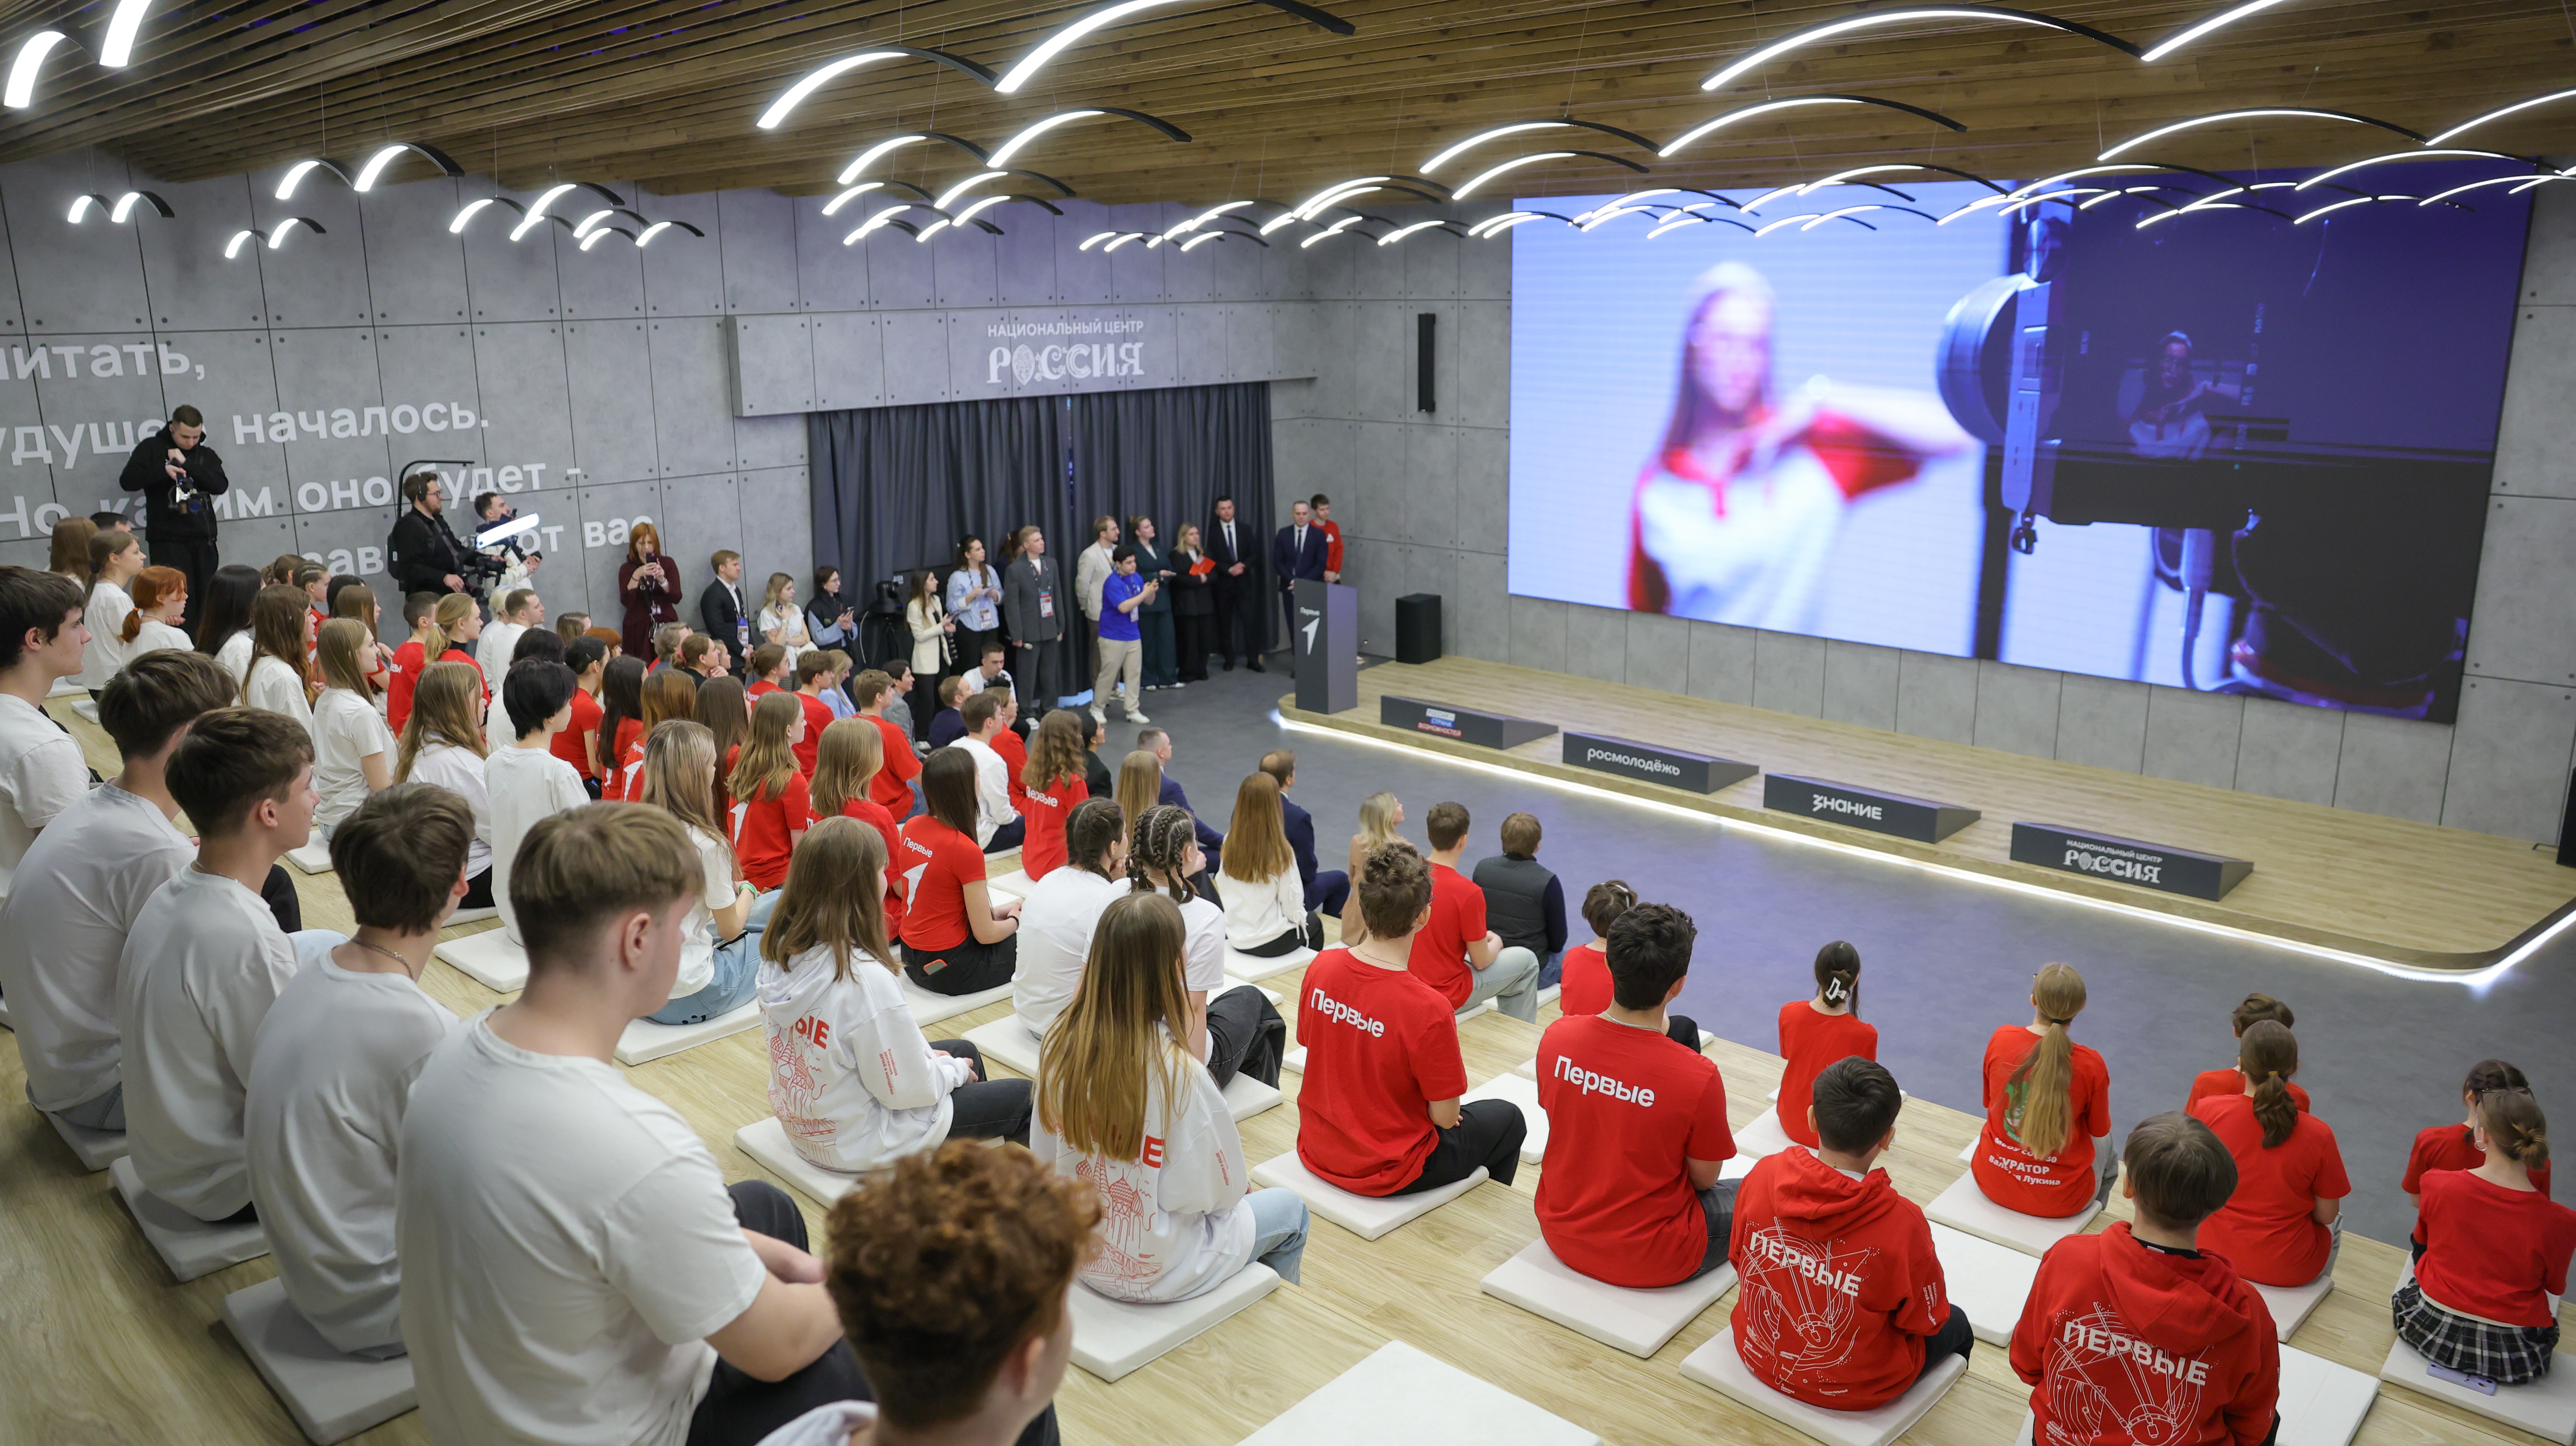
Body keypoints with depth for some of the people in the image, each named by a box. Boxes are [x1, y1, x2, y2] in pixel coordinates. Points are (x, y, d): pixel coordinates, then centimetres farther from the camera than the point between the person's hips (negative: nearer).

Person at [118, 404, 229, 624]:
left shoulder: (206, 455, 16)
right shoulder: (152, 448, 8)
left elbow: (220, 486, -2)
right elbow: (127, 481, -3)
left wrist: (186, 464, -10)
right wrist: (164, 470, -15)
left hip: (203, 539, 3)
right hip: (168, 539, -3)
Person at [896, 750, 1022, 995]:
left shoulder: (912, 827, -2)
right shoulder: (965, 850, -24)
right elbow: (985, 935, -18)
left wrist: (991, 912, 11)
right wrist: (1014, 920, 3)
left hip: (912, 958, 8)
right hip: (949, 970, -8)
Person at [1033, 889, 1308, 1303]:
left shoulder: (1059, 1044, -14)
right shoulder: (1178, 1072, -31)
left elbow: (1044, 1157, -1)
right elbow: (1218, 1191, -20)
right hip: (1155, 1276, -6)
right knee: (1290, 1209, 22)